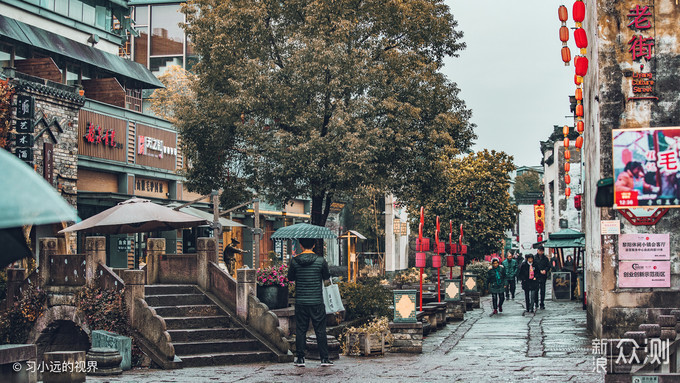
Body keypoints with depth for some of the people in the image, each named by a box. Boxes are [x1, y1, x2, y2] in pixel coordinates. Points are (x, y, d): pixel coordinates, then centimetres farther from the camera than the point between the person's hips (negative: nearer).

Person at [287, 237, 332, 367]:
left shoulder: (294, 261, -4)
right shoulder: (320, 260, -7)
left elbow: (290, 278, 8)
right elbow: (327, 276, 6)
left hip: (300, 302, 1)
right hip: (317, 302, -1)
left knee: (300, 330, 9)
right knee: (320, 330, 6)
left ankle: (300, 358, 11)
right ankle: (324, 358, 7)